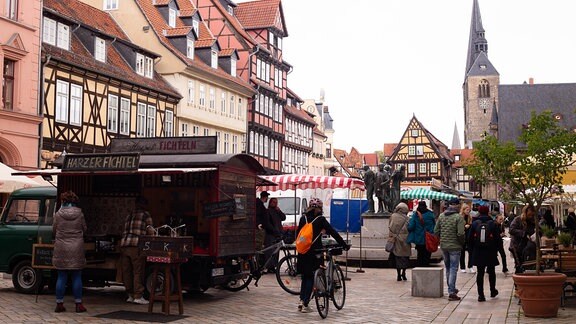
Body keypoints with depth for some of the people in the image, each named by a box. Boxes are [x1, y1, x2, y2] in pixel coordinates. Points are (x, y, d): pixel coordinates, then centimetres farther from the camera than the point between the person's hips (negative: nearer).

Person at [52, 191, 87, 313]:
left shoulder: (58, 214, -4)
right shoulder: (80, 214, -4)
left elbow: (54, 230, 6)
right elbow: (84, 229, 5)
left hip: (61, 249, 0)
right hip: (77, 249, 0)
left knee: (61, 277, 7)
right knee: (77, 277, 5)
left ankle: (59, 304, 10)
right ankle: (78, 304, 8)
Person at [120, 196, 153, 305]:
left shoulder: (128, 216, 25)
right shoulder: (145, 215, 5)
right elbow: (150, 231, 0)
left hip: (124, 245, 7)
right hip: (136, 246, -6)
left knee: (127, 271, 9)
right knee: (138, 271, -3)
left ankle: (130, 295, 16)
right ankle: (138, 296, -5)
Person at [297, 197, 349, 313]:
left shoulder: (303, 218, 7)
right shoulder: (320, 219, -4)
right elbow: (333, 233, -5)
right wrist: (344, 245, -1)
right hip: (314, 252, -4)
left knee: (305, 276, 17)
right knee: (310, 277, 4)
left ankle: (301, 300, 8)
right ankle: (305, 304, 1)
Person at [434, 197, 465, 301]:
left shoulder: (441, 216, 3)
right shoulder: (458, 217, -14)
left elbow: (436, 231, 3)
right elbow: (460, 233, -20)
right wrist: (462, 242, -2)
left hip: (443, 246, 5)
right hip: (455, 246, -5)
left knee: (448, 268, 19)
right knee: (453, 269, -1)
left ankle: (451, 289, 31)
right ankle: (451, 292, -4)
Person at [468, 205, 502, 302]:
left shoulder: (474, 224, -3)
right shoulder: (493, 224, -5)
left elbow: (470, 239, -1)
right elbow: (498, 239, -3)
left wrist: (472, 250, 9)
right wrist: (496, 249, 11)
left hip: (478, 253, 0)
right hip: (491, 253, 0)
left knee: (480, 273, 4)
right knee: (491, 272, 17)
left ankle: (481, 294, 0)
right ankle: (493, 291, 29)